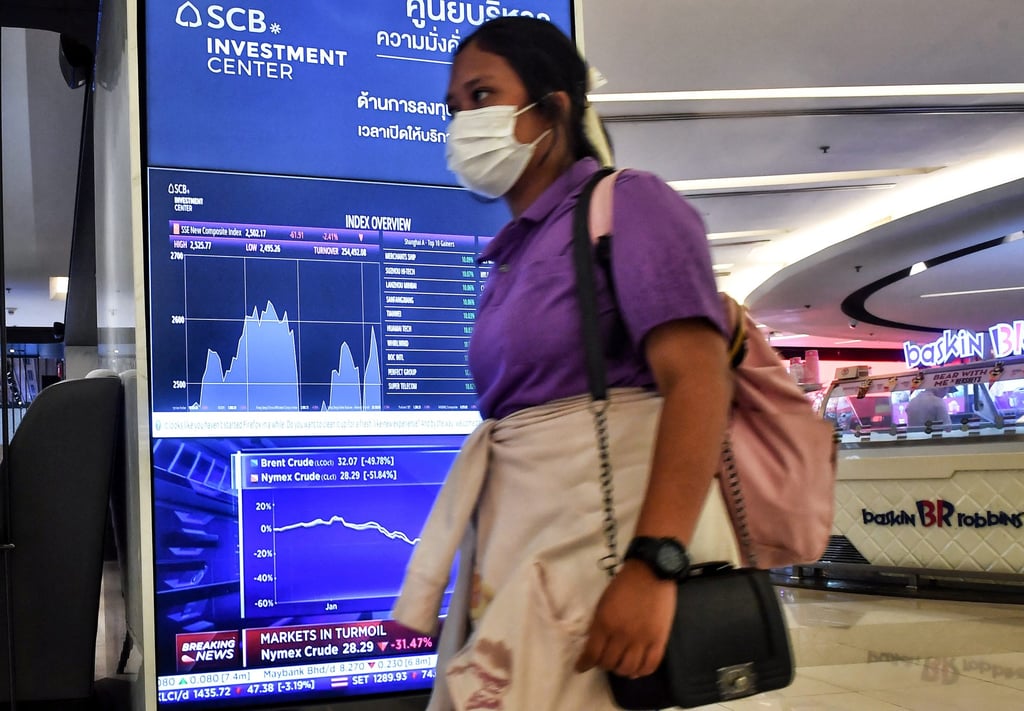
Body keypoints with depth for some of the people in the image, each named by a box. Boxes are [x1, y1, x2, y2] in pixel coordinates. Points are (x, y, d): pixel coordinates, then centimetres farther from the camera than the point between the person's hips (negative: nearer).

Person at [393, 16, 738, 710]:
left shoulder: (629, 202, -2)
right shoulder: (514, 256, 20)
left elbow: (697, 378, -15)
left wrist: (653, 564, -26)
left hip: (608, 537, -7)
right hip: (516, 544, 7)